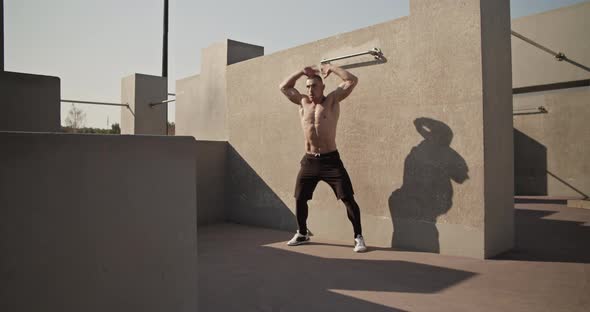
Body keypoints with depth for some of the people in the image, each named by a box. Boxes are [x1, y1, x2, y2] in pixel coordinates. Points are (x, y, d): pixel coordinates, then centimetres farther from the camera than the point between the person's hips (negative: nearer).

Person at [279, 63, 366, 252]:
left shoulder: (332, 100, 0)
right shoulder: (303, 102, 11)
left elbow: (352, 80, -6)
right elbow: (284, 87, 19)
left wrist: (331, 68, 1)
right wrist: (302, 72, 13)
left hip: (330, 160, -4)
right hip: (309, 161, 4)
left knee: (347, 198, -8)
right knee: (300, 198, 10)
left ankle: (358, 237, 3)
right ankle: (302, 234, 30)